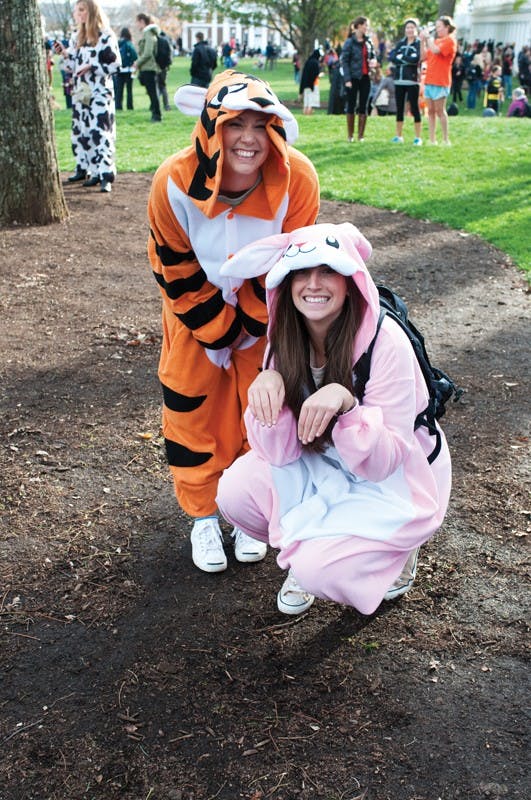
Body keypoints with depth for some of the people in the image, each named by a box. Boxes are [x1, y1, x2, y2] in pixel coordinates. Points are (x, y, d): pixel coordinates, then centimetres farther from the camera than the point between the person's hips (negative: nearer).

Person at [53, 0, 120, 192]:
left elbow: (115, 64, -9)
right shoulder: (76, 38, 15)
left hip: (99, 92, -7)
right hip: (80, 92, 7)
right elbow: (73, 67, 19)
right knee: (80, 132, 9)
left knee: (100, 132, -13)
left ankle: (105, 175, -16)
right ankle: (83, 169, 20)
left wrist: (91, 66, -15)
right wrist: (64, 54, 2)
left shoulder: (106, 36, -6)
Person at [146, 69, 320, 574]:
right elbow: (175, 270, -16)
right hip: (195, 310, 0)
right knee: (191, 406, 4)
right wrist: (218, 331, -13)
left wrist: (250, 324, -12)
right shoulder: (174, 182, -28)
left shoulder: (297, 179, -29)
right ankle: (203, 516, 24)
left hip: (266, 311, 0)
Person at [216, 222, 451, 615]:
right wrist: (266, 385, -31)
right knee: (234, 491, -16)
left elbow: (384, 461, -25)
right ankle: (307, 548, 11)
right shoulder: (286, 339, -12)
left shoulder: (386, 342, -27)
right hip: (321, 466, 5)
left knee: (317, 570, -23)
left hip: (395, 482, -5)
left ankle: (393, 550, 8)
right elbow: (281, 453, -13)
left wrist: (345, 403, -43)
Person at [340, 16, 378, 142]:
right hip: (353, 78, -5)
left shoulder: (368, 42, 9)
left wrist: (374, 61, -3)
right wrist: (347, 79, -16)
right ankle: (350, 135, 10)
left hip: (365, 77, 5)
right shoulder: (350, 42, -6)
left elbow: (373, 55, 21)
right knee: (351, 106, 2)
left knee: (363, 107, 4)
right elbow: (344, 61, -9)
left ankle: (361, 135, 9)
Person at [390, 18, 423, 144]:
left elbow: (416, 59, -15)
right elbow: (392, 57, -1)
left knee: (414, 108, -3)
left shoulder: (419, 43, 0)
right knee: (399, 108, 9)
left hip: (412, 81, -5)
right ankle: (398, 136, 17)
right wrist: (408, 59, -11)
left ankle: (418, 137, 1)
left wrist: (401, 57, -6)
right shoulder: (400, 43, 14)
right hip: (399, 80, 5)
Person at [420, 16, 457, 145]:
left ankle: (445, 139, -3)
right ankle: (432, 139, 9)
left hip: (440, 81, -8)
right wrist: (423, 41, 6)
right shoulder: (436, 40, 19)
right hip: (429, 80, 8)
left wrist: (428, 36, -10)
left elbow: (435, 50, -20)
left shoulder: (449, 40, -5)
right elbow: (424, 56, 16)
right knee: (431, 111, 6)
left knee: (440, 110, -8)